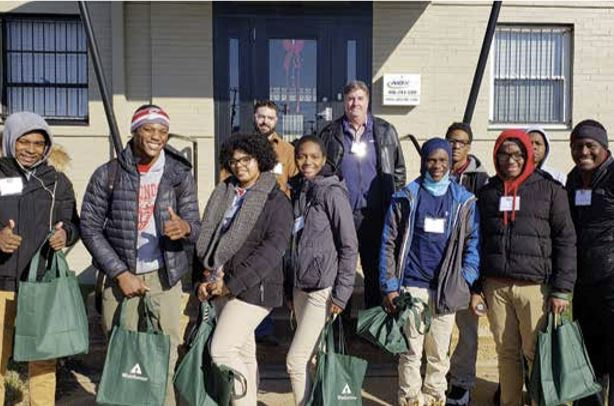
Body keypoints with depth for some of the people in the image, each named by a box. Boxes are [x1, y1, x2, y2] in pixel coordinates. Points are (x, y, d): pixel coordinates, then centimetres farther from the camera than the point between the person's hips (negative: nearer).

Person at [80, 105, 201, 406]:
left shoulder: (181, 175, 1)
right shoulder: (107, 174, -1)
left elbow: (195, 226, -1)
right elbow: (90, 227, -1)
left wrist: (185, 228, -27)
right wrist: (120, 273, -9)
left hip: (164, 279, 1)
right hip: (121, 277, 0)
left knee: (165, 357, 3)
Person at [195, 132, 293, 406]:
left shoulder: (276, 201, -7)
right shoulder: (223, 194, 11)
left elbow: (273, 248, -16)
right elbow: (206, 237, 12)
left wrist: (231, 283, -18)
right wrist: (203, 279, 0)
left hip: (253, 288, -6)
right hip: (223, 287, 6)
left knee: (222, 350, -12)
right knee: (243, 353, 13)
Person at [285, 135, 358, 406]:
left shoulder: (332, 192, -10)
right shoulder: (296, 191, 10)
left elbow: (349, 246, -10)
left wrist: (342, 292, -13)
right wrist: (289, 287, 15)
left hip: (323, 288, -6)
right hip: (300, 286, 6)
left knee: (295, 360, -6)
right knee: (311, 358, 13)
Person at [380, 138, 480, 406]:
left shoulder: (464, 201, 7)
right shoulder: (406, 197, 2)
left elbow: (473, 242, 7)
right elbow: (389, 243, 1)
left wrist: (466, 281, -3)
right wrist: (389, 286, -4)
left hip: (447, 289, 2)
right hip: (411, 286, -1)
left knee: (439, 352, 10)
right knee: (411, 350, 3)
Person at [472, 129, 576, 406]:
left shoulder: (550, 189, 3)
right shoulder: (487, 192, 11)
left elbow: (566, 241, 1)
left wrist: (561, 289, -6)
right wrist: (474, 288, 8)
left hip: (535, 286, -2)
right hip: (495, 286, 3)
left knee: (537, 354, 0)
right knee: (506, 353, 10)